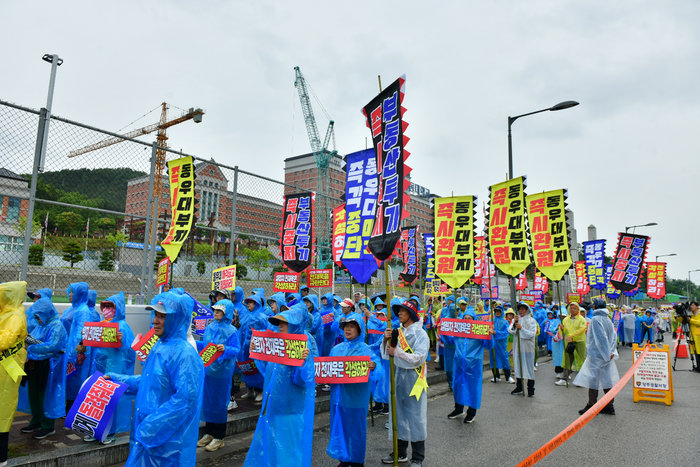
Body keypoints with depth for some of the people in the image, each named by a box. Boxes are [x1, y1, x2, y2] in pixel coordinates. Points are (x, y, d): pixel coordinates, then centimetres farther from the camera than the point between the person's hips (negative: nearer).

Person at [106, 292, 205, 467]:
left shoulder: (184, 354, -23)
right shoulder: (159, 347, 6)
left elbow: (185, 400, -26)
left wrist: (150, 427, -23)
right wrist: (118, 379, 14)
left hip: (168, 439, -9)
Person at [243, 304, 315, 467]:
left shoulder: (305, 346, -14)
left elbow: (303, 379, -20)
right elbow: (267, 369, 13)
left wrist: (304, 361, -37)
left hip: (291, 407, -6)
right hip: (272, 404, 7)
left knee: (288, 445, 3)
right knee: (268, 440, 16)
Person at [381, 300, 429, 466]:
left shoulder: (420, 333, -7)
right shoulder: (397, 332, 7)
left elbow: (419, 358, -17)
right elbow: (386, 354, 7)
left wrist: (397, 352, -19)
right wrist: (385, 340, -11)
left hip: (413, 377, -5)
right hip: (398, 375, 5)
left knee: (415, 415, 2)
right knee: (399, 413, 13)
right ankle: (400, 452, 27)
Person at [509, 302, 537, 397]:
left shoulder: (531, 321, -1)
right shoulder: (515, 320, 9)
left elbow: (532, 334, -10)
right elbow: (511, 331, -1)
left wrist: (521, 328, -18)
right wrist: (514, 323, -16)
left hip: (528, 347, -3)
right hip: (517, 347, 3)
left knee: (529, 366, -1)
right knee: (518, 366, 9)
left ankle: (531, 389, 8)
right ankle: (519, 387, 20)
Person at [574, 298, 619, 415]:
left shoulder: (596, 319, -16)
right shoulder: (608, 319, 9)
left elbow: (601, 338, -19)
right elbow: (614, 336, 6)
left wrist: (607, 354, -13)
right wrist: (612, 352, 1)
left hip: (596, 355, -8)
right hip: (606, 356, 8)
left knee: (593, 379, -1)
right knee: (606, 380, 12)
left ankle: (591, 407, 5)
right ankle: (610, 406, 17)